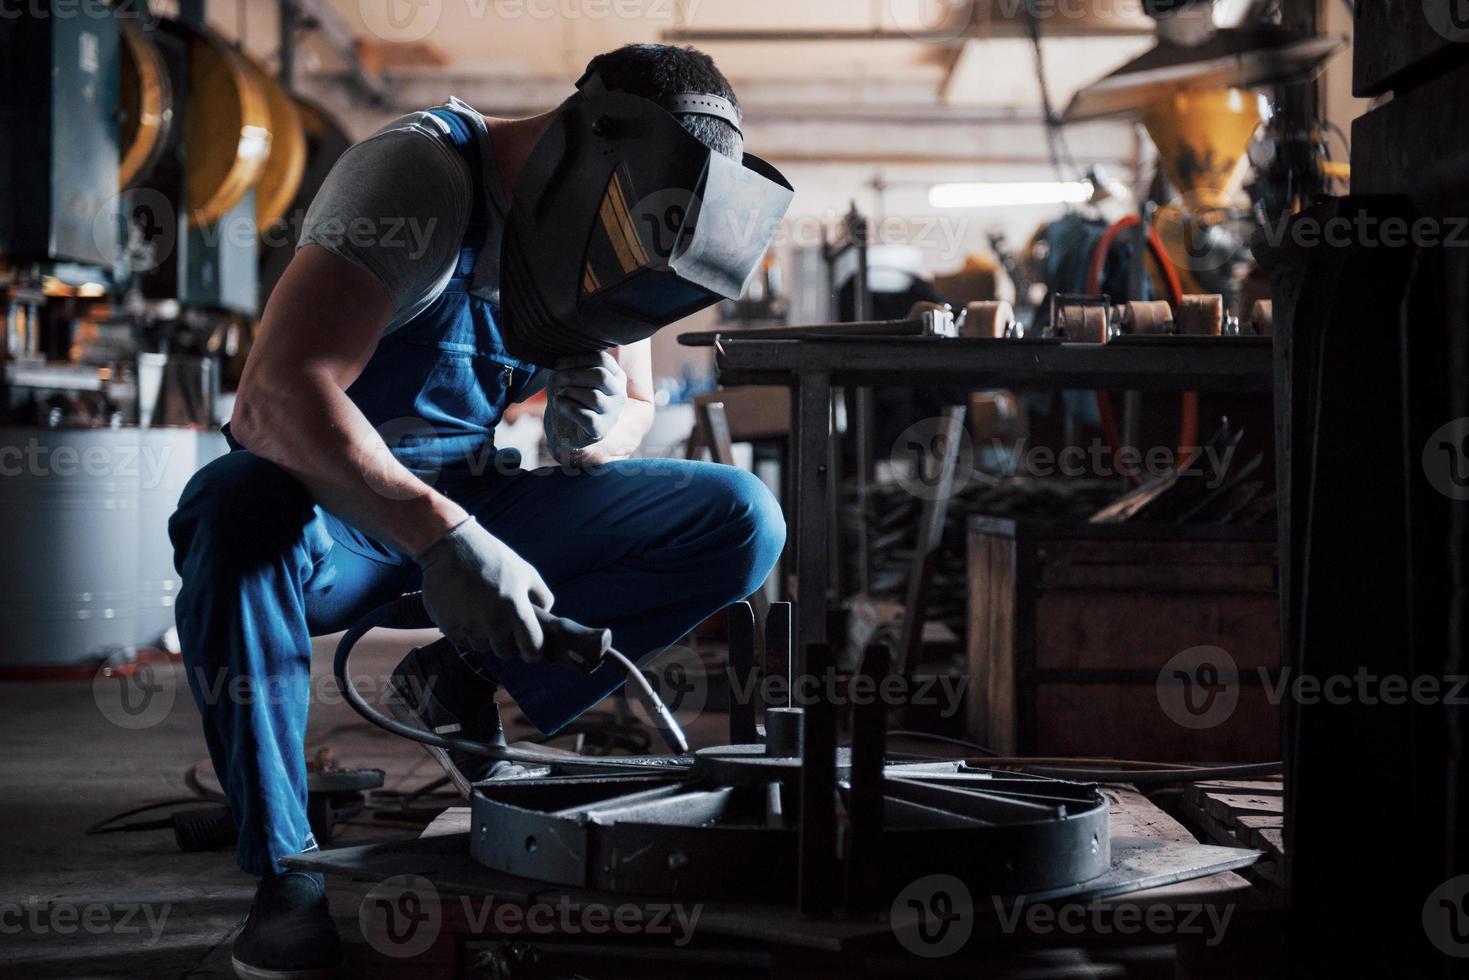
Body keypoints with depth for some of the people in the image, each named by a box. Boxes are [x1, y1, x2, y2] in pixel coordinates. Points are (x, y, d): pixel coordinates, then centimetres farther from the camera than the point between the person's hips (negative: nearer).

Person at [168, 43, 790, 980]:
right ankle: (285, 872, -28)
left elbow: (636, 402, 11)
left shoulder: (612, 225, -1)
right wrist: (441, 539, -46)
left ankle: (460, 686, -3)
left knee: (743, 520, -10)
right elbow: (276, 395, -36)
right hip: (337, 503, -6)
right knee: (241, 512, -41)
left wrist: (602, 428, -16)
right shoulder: (423, 176, -24)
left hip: (472, 510, 6)